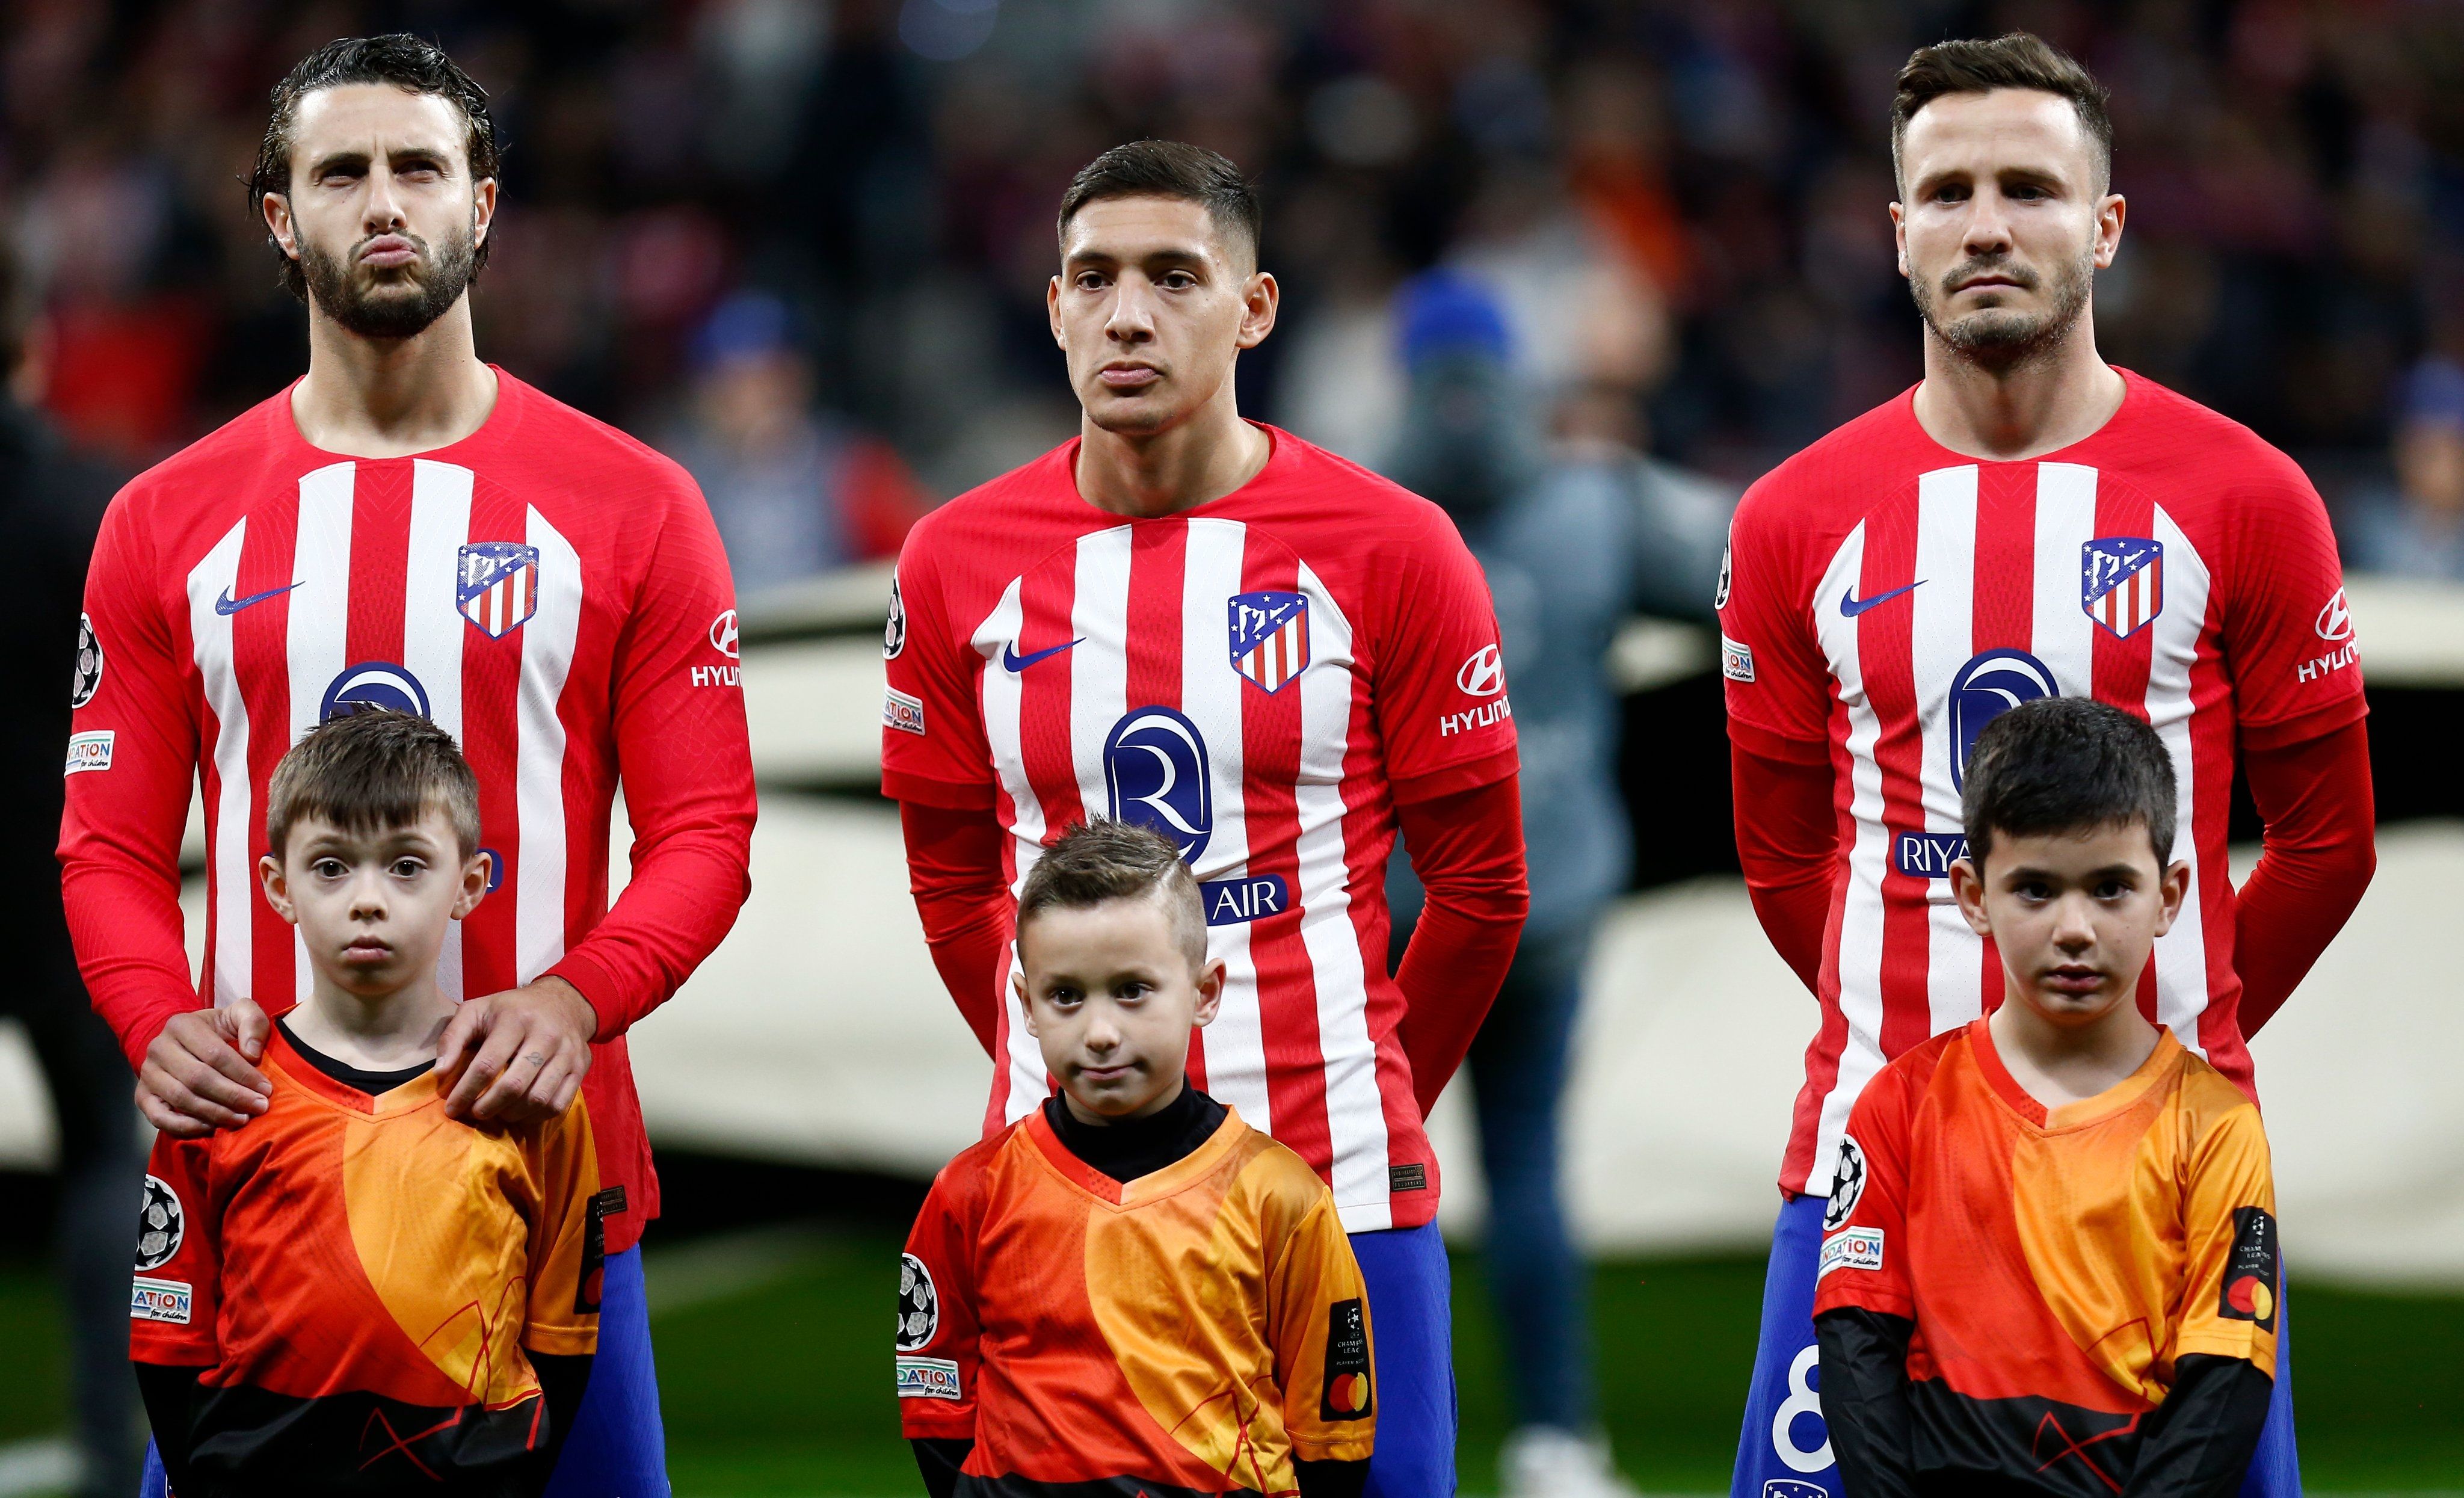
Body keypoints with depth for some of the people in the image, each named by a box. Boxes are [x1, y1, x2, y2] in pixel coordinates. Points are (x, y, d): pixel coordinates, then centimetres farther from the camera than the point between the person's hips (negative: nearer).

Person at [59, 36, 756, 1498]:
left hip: (536, 1134, -1)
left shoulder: (632, 509, 4)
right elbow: (113, 843, 9)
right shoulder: (169, 524, 8)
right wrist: (159, 1022, -12)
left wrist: (577, 996, -17)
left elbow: (704, 829, 1)